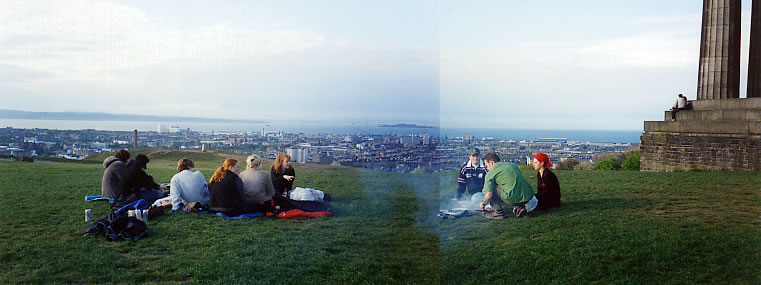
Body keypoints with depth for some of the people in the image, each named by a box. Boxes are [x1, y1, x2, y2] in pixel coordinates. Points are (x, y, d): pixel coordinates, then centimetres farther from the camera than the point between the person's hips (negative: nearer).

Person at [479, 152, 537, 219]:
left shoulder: (490, 173, 1)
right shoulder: (512, 165, 22)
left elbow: (488, 195, -4)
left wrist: (483, 204, 17)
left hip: (513, 199, -7)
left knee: (491, 186, 7)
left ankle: (498, 212, 7)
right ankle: (520, 207, 14)